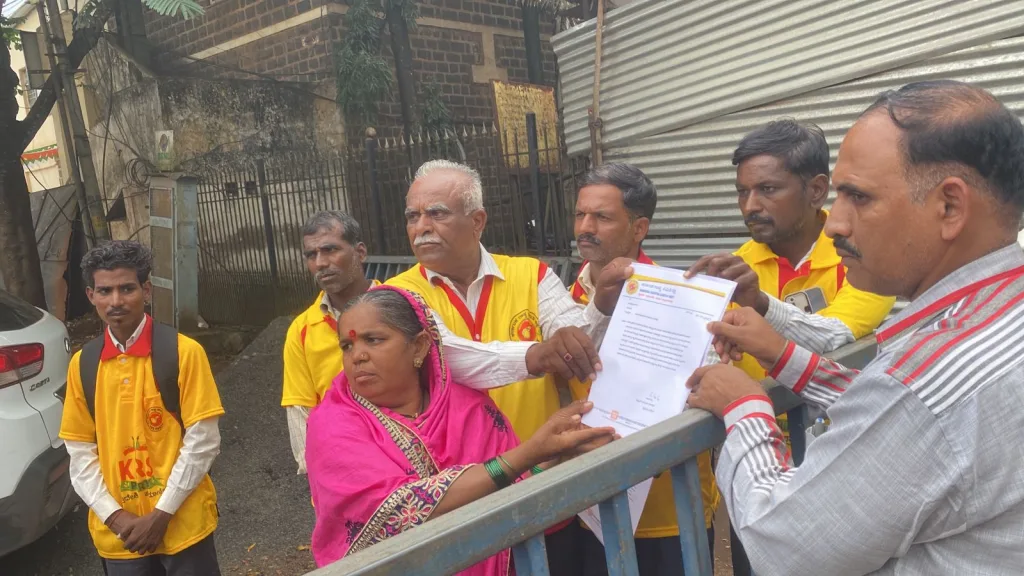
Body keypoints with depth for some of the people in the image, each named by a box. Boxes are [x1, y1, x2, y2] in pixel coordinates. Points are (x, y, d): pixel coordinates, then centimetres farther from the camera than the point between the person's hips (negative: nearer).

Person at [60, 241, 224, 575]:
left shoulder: (183, 352, -10)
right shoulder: (82, 365, 2)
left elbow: (203, 441, -10)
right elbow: (80, 452, 4)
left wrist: (161, 514, -11)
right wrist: (114, 516, -6)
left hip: (183, 524, -3)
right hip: (117, 534, 3)